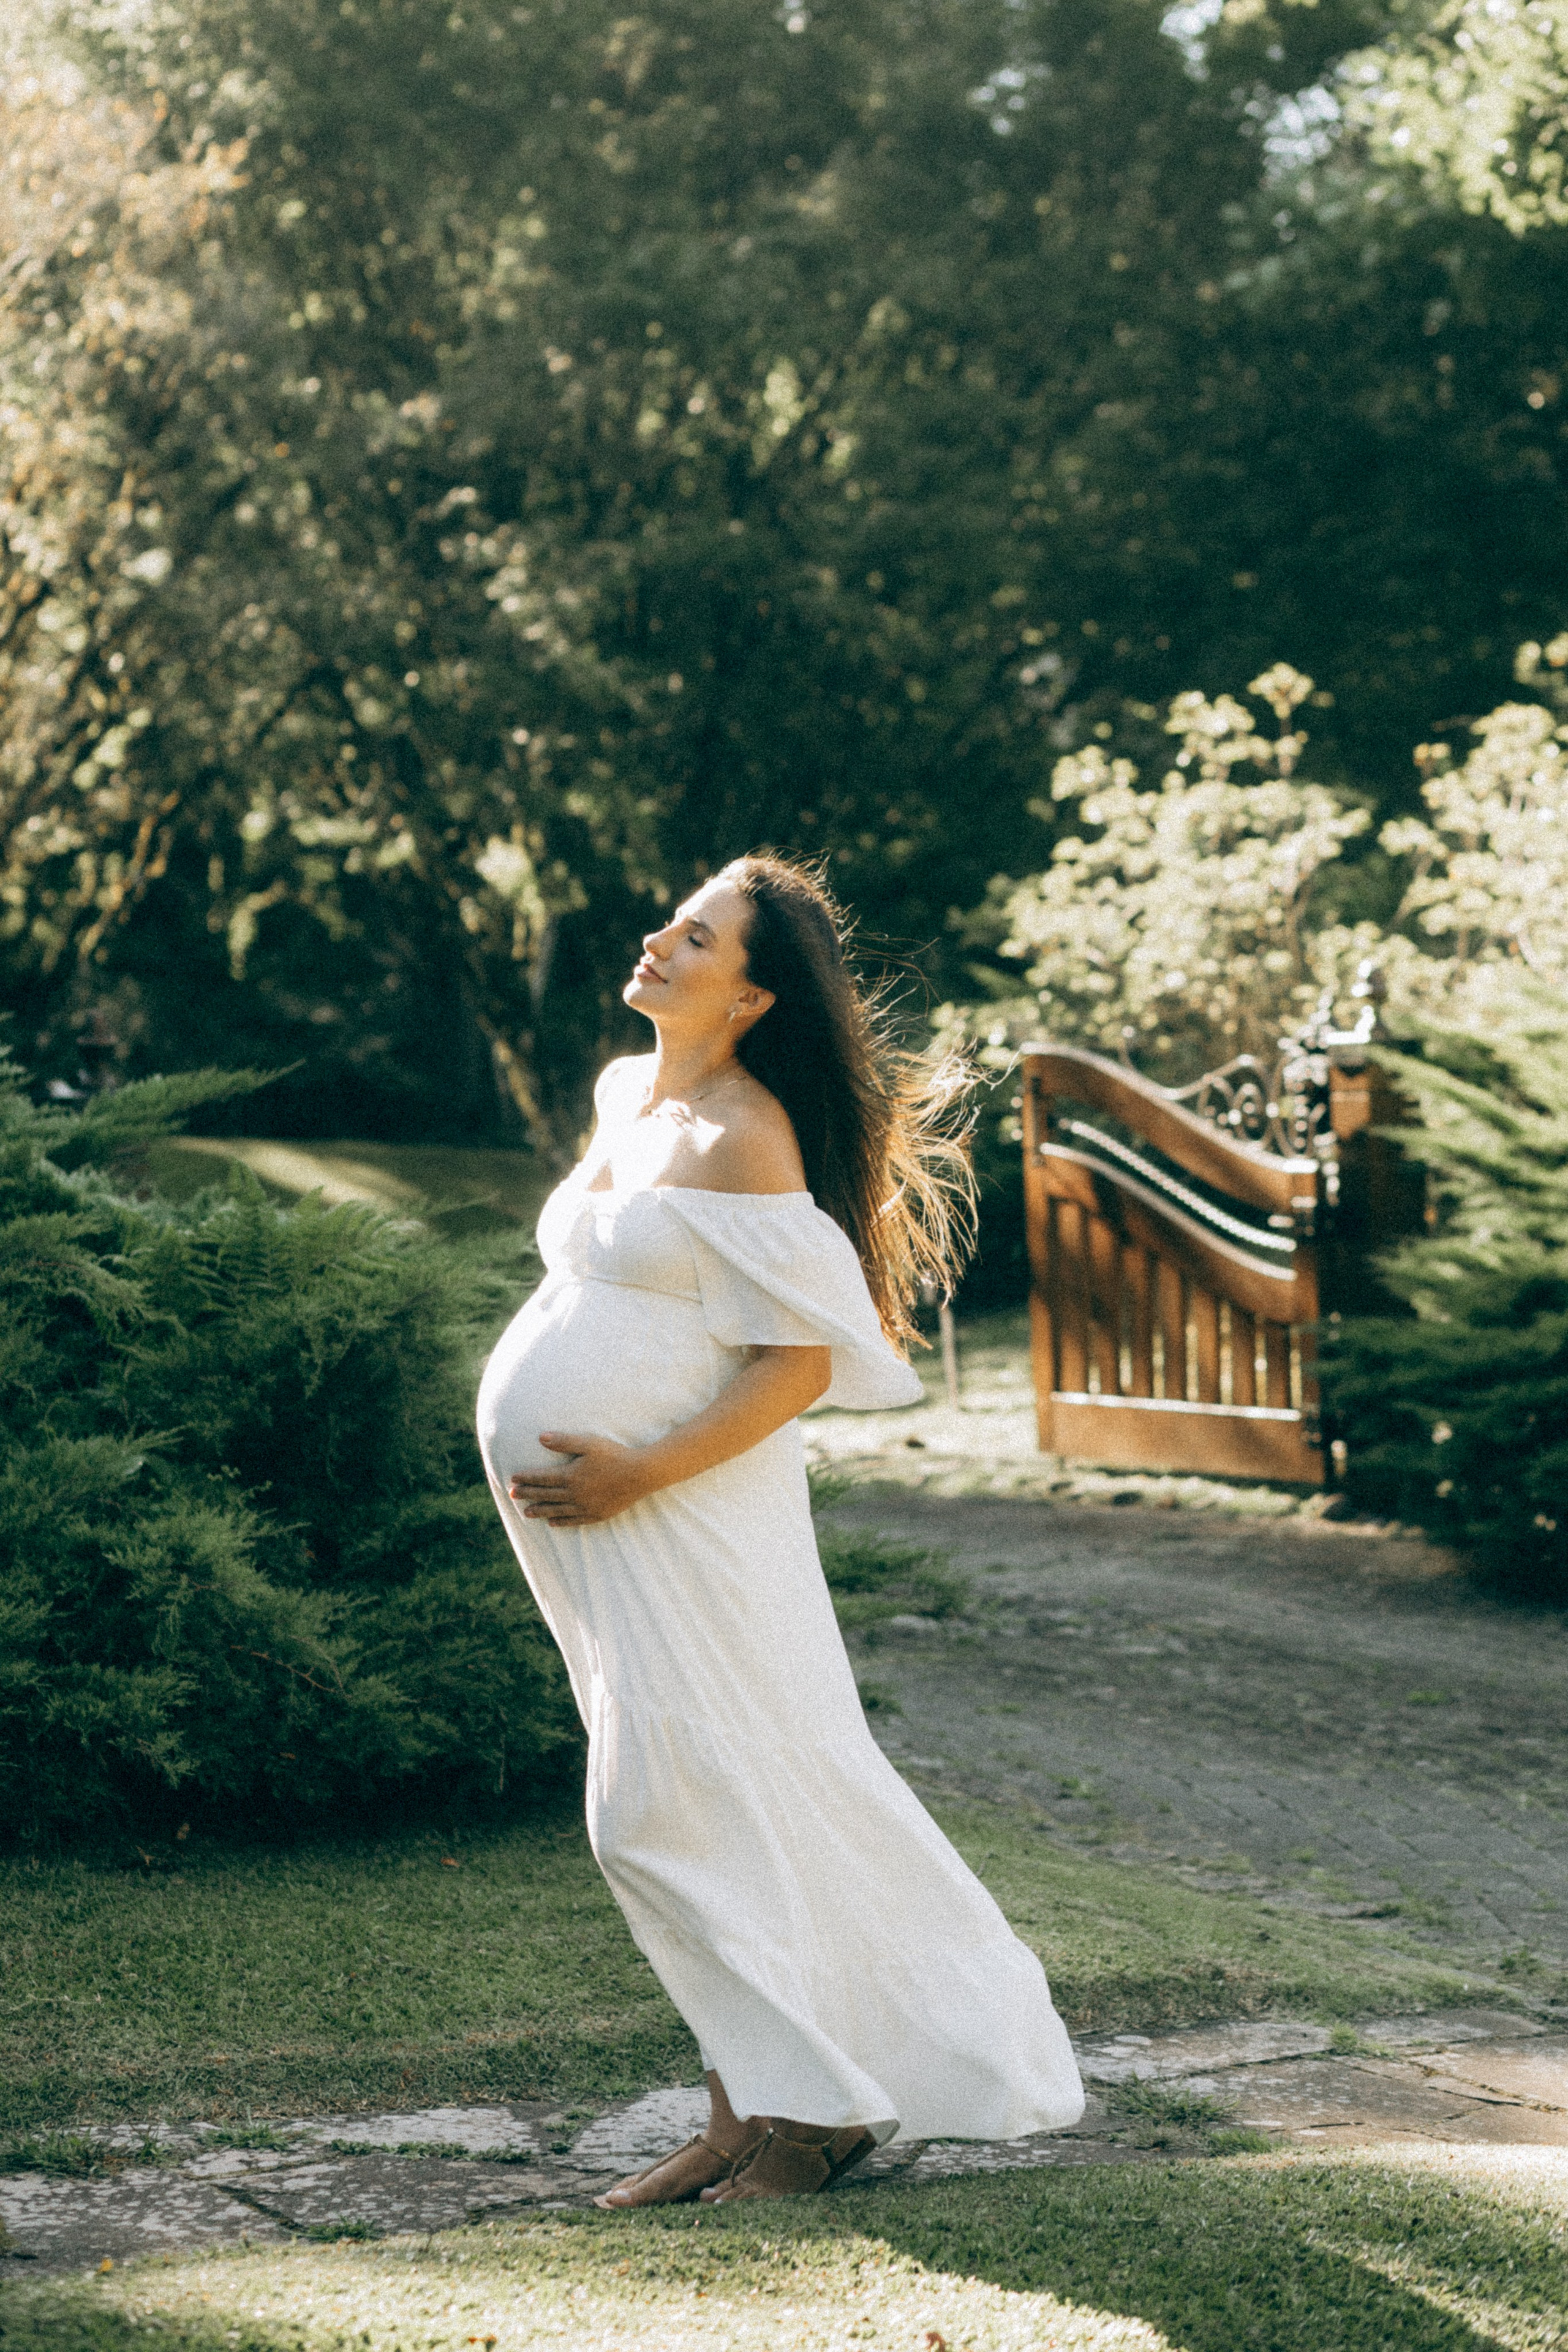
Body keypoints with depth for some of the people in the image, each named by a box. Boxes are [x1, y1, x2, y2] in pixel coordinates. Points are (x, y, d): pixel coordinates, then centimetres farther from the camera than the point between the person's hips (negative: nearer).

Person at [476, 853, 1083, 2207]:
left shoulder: (743, 1141, -16)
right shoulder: (625, 1097, 11)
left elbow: (802, 1362, -19)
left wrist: (637, 1475, -20)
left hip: (681, 1517, -9)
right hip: (594, 1517, 9)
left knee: (675, 1811, -7)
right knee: (686, 1811, 11)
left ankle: (817, 2106, 6)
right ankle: (750, 2114, 17)